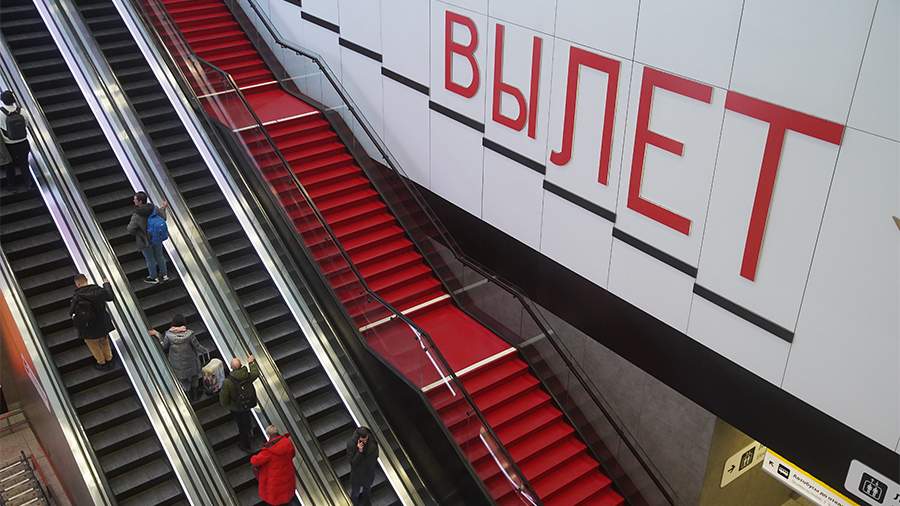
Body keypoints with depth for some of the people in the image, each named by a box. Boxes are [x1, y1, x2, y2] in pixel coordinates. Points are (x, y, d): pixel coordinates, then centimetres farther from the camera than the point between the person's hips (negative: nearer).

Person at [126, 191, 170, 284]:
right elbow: (163, 219, -2)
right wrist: (163, 208, 13)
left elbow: (130, 230, -20)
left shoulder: (137, 216, -30)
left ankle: (154, 278, 36)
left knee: (150, 259, 17)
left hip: (145, 241, -4)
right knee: (159, 256, 24)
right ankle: (164, 274, 40)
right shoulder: (154, 208, -17)